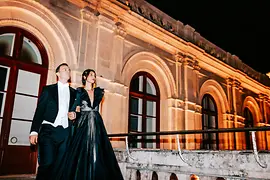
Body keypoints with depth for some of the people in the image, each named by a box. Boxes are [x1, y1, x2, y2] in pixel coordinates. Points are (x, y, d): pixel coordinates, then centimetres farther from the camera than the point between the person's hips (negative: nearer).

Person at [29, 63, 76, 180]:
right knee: (47, 163, -11)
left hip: (65, 132, 3)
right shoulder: (48, 89, 9)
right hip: (49, 130, -2)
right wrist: (34, 131, -7)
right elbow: (39, 111, 2)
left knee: (60, 165, 2)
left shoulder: (74, 92, 16)